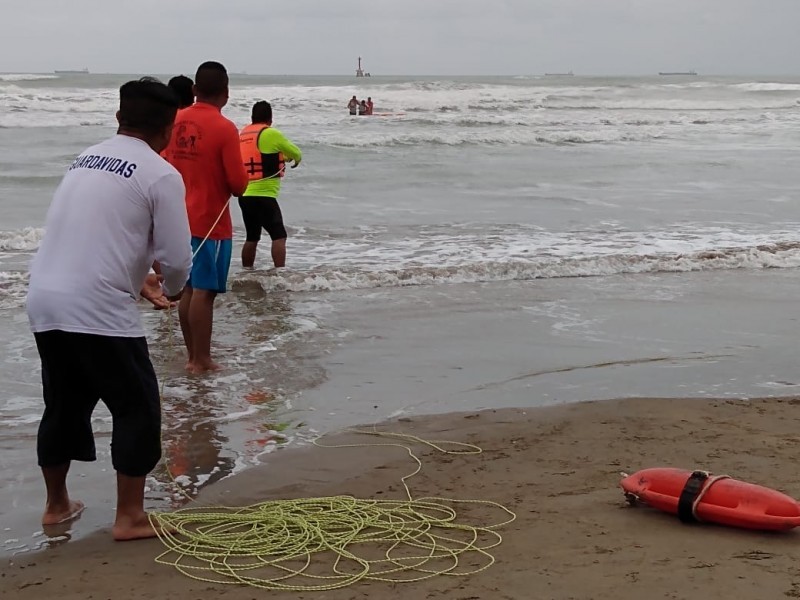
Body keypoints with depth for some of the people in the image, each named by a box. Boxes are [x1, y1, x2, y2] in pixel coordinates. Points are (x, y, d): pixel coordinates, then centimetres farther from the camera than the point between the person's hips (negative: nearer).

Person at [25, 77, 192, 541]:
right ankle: (130, 517, 12)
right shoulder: (161, 175, -6)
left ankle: (57, 504, 36)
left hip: (46, 302, 8)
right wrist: (171, 289, 13)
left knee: (65, 404, 23)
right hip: (100, 311, -7)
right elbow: (177, 258, -9)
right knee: (138, 408, 8)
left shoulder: (87, 159, 17)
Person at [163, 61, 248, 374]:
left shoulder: (175, 122, 3)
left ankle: (192, 356, 19)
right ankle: (201, 361, 3)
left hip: (181, 218, 6)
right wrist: (238, 183, 6)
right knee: (204, 291, -2)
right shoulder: (225, 128, -15)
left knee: (187, 289, 13)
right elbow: (239, 184, -16)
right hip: (211, 222, -6)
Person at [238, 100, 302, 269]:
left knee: (252, 237, 16)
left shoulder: (243, 134, 11)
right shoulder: (271, 134, -6)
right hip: (263, 195, -7)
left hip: (245, 195, 7)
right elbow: (296, 153, 7)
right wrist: (297, 159, 29)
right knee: (279, 236, -6)